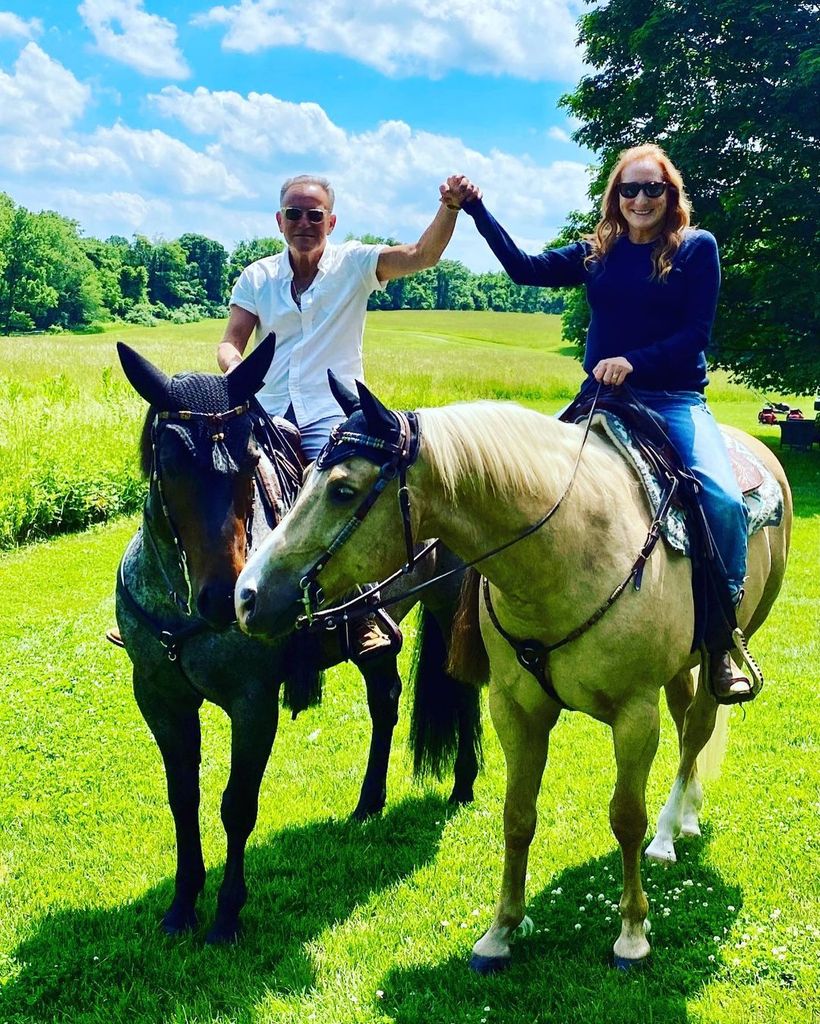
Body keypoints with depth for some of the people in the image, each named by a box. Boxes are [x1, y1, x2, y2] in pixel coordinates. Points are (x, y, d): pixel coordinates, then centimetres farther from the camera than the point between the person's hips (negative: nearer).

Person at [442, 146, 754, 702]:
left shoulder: (698, 248, 2)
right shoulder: (596, 253, 11)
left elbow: (697, 333, -6)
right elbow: (524, 268, 2)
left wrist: (634, 361, -19)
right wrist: (474, 208, -3)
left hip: (675, 400, -4)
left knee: (723, 499, -27)